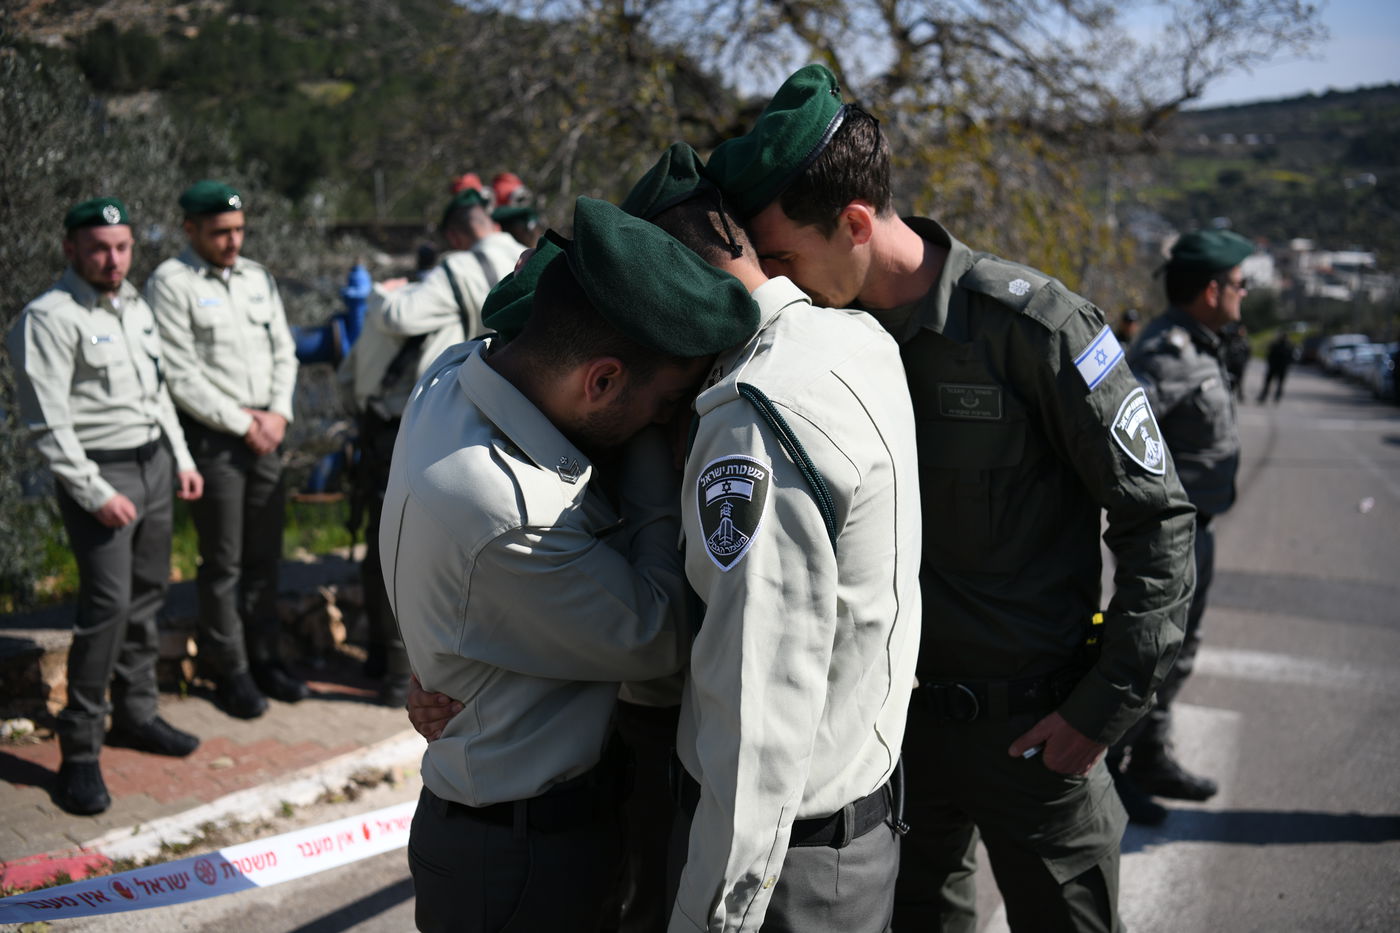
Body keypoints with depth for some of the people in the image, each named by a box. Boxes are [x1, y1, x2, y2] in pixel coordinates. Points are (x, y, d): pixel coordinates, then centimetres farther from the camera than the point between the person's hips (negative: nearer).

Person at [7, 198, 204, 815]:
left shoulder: (135, 307, 13)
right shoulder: (51, 317, -13)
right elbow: (48, 423, -17)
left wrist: (180, 458, 17)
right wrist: (96, 494, -19)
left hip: (153, 463, 8)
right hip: (99, 471, -8)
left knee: (147, 595, 13)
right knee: (107, 603, -13)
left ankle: (136, 713, 27)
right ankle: (79, 753, -7)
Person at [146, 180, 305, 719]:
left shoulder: (257, 278, 12)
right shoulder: (171, 284, -8)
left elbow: (283, 351, 15)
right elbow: (180, 375, -13)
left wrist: (278, 412, -1)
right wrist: (241, 423, -12)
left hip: (265, 433, 6)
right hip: (212, 436, -6)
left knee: (264, 556, 11)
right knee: (224, 563, 1)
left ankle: (264, 659, 22)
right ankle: (230, 672, 11)